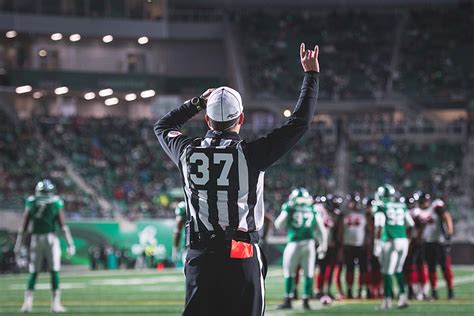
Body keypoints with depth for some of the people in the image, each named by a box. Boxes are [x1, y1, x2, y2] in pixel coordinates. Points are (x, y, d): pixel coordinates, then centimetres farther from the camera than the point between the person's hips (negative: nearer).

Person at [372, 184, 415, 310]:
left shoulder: (380, 207, -4)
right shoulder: (401, 206, 12)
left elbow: (379, 227, -13)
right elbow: (410, 224, 19)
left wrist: (376, 244, -11)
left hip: (389, 242, -5)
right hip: (403, 240, 5)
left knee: (387, 272, 3)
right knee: (398, 270, 19)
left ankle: (387, 300, 5)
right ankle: (402, 295, 8)